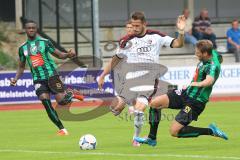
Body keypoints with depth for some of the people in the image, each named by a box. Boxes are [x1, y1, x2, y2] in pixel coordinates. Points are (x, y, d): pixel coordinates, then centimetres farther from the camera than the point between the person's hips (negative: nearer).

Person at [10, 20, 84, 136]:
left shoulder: (44, 42, 3)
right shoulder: (22, 48, 11)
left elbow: (59, 55, 7)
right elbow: (21, 67, 20)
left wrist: (68, 55, -15)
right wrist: (16, 79, 4)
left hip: (51, 74, -3)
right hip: (38, 79, 3)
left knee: (61, 101, -18)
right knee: (46, 103, -14)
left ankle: (71, 94, 19)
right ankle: (62, 129, -5)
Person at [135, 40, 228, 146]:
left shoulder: (213, 66, -26)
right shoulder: (213, 53, -1)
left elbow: (210, 80, -45)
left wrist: (199, 84, -60)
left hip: (195, 102, -9)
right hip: (186, 93, 9)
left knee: (174, 131, -11)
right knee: (154, 103, 1)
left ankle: (210, 131, -1)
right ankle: (151, 139, 14)